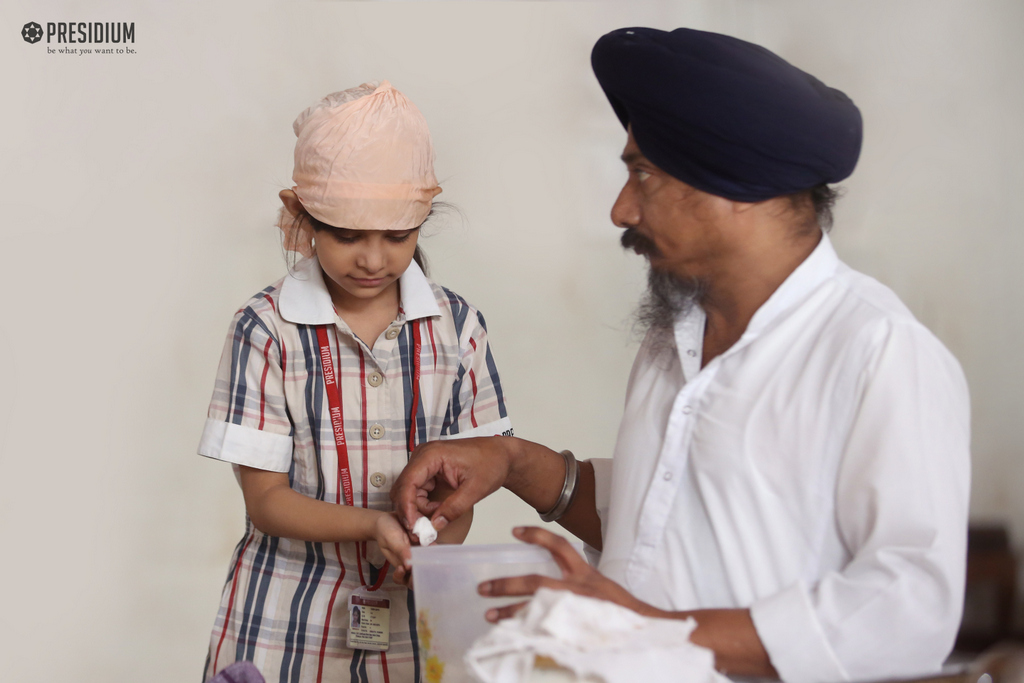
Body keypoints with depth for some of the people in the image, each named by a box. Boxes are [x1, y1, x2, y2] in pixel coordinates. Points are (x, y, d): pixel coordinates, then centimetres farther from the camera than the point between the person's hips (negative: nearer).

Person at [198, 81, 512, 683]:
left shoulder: (457, 325, 0)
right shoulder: (266, 329, -8)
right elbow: (266, 501, -9)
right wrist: (374, 525, -24)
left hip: (415, 616, 2)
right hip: (289, 619, -2)